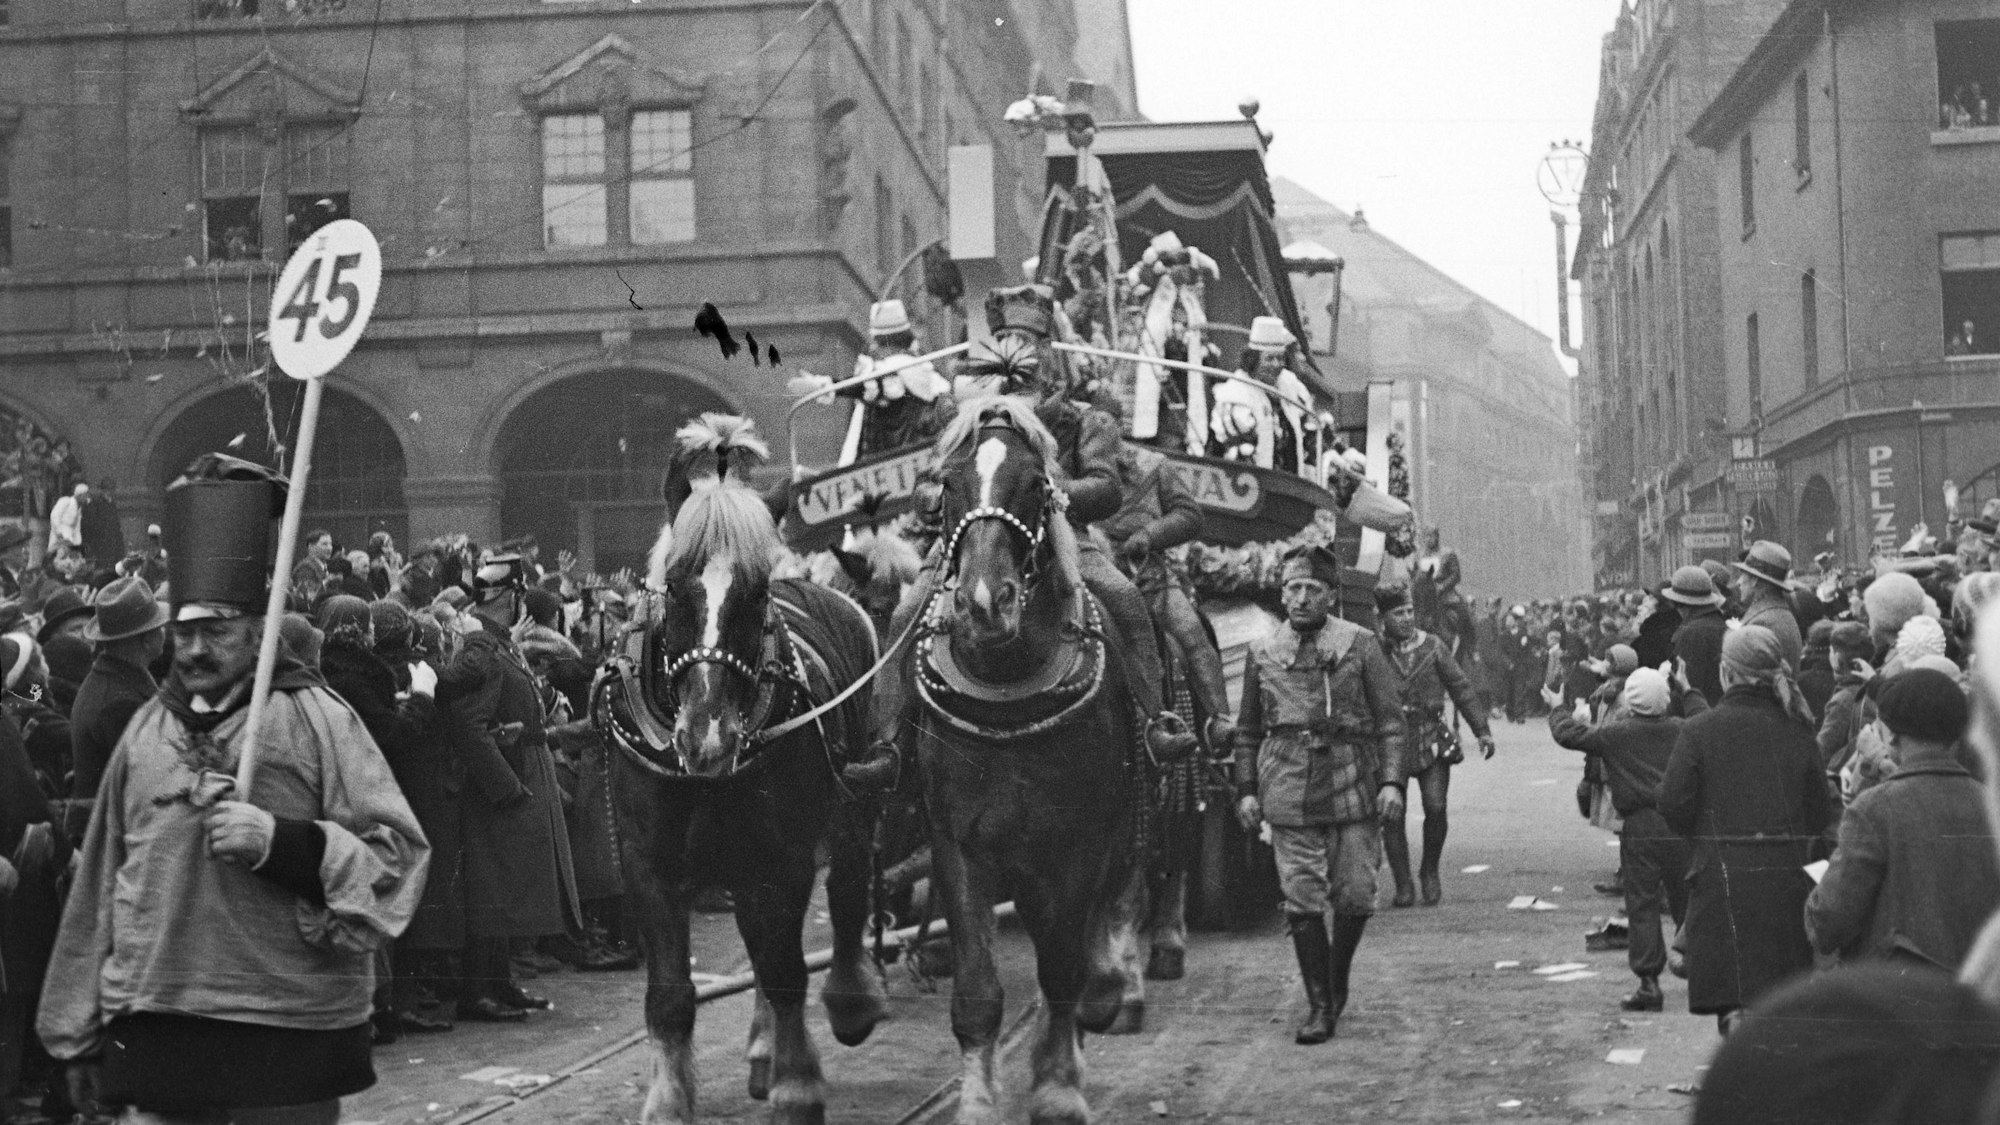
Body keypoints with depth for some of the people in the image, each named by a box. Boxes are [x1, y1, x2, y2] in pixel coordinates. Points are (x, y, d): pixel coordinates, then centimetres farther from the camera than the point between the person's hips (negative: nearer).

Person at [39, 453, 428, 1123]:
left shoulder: (315, 718, -2)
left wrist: (281, 841, -20)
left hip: (293, 1036, -3)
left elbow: (400, 855, -7)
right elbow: (98, 889, 13)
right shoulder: (147, 730, 10)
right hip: (154, 1035, 4)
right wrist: (80, 1034, 14)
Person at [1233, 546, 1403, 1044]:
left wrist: (1392, 780, -8)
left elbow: (1390, 718, 1)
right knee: (1302, 900, -2)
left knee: (1355, 896, 2)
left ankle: (1338, 978, 28)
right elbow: (1247, 729, 15)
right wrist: (1246, 789, 7)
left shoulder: (1359, 644, 2)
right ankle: (1319, 1005, 8)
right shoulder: (1261, 652, 9)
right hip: (1288, 792, 1)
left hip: (1353, 785, -1)